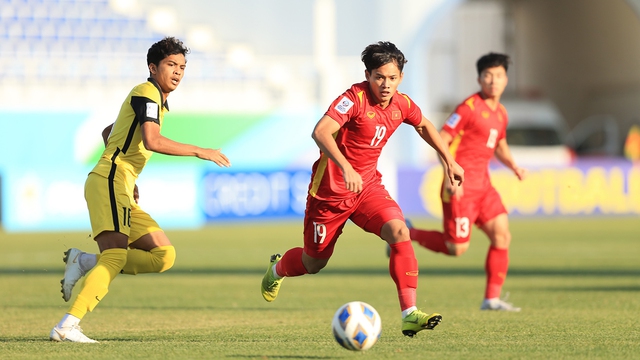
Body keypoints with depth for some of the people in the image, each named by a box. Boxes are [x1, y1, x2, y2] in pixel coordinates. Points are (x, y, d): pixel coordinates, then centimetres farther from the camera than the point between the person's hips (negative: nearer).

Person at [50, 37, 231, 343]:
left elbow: (108, 133, 35)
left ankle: (84, 263, 1)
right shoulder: (147, 93, -5)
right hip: (109, 182, -10)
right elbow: (152, 141, -20)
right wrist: (199, 152, -14)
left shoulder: (158, 100, 24)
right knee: (116, 256, -24)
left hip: (122, 191, 10)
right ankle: (67, 326, -33)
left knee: (164, 256, 5)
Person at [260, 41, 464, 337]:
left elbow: (424, 126, 22)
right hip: (331, 188, -5)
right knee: (314, 263, 10)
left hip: (368, 185, 5)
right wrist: (345, 168, -51)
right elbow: (320, 132, -38)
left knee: (399, 232, -23)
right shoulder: (355, 98, -23)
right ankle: (277, 269, 47)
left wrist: (449, 160, 19)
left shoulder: (401, 104, -3)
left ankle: (409, 314, -24)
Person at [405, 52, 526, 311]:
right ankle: (407, 234, 14)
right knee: (458, 248, -7)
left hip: (483, 184, 8)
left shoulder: (501, 113, 12)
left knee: (502, 236, -2)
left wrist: (513, 166, 11)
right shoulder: (470, 107, -13)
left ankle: (492, 298, 3)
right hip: (461, 186, -8)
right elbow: (441, 139, -15)